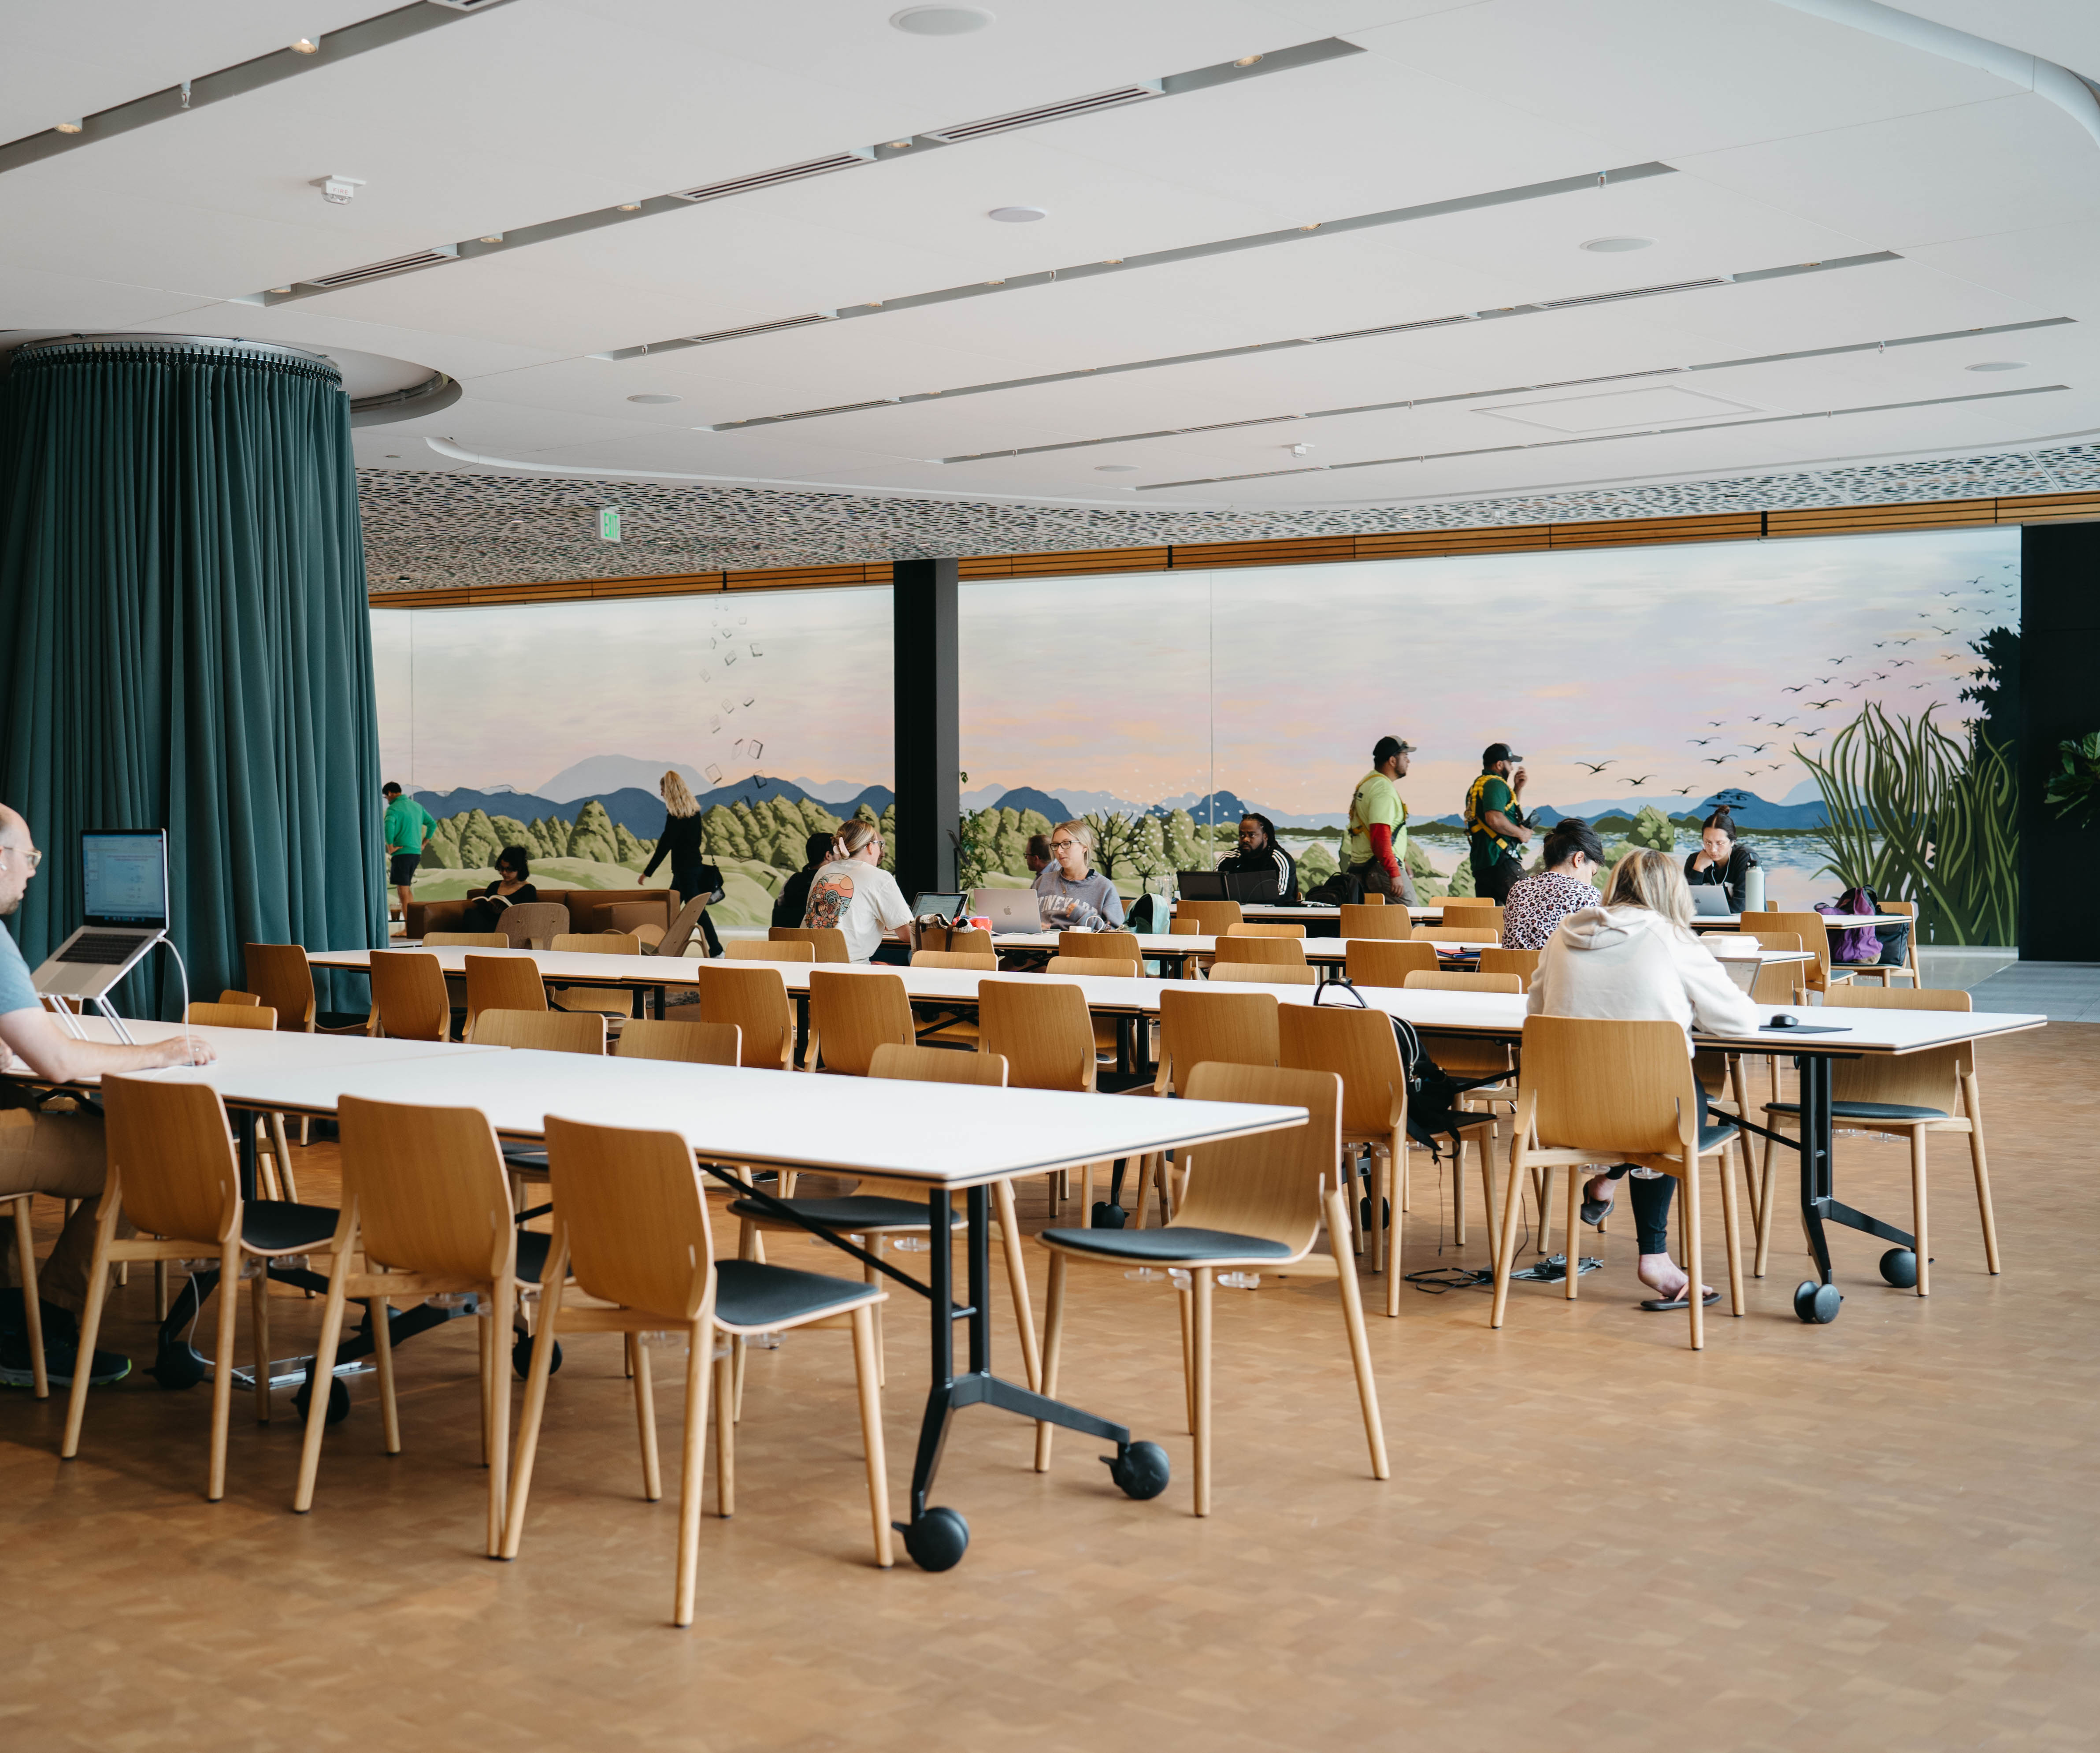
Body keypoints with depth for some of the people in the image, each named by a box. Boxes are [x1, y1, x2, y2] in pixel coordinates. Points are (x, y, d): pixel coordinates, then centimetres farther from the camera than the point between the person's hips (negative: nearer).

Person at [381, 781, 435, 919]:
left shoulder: (394, 808, -9)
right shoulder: (417, 806, 14)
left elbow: (389, 827, -27)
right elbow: (432, 824, 22)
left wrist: (390, 848, -17)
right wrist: (423, 844, 21)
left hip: (402, 852, -7)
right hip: (417, 853, 7)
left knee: (403, 891, -5)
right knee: (405, 888, 18)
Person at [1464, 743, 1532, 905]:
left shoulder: (1477, 786, 23)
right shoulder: (1495, 784, -9)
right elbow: (1495, 819, -25)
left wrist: (1517, 789, 25)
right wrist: (1521, 833, -11)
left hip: (1480, 864, 10)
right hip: (1501, 861, -10)